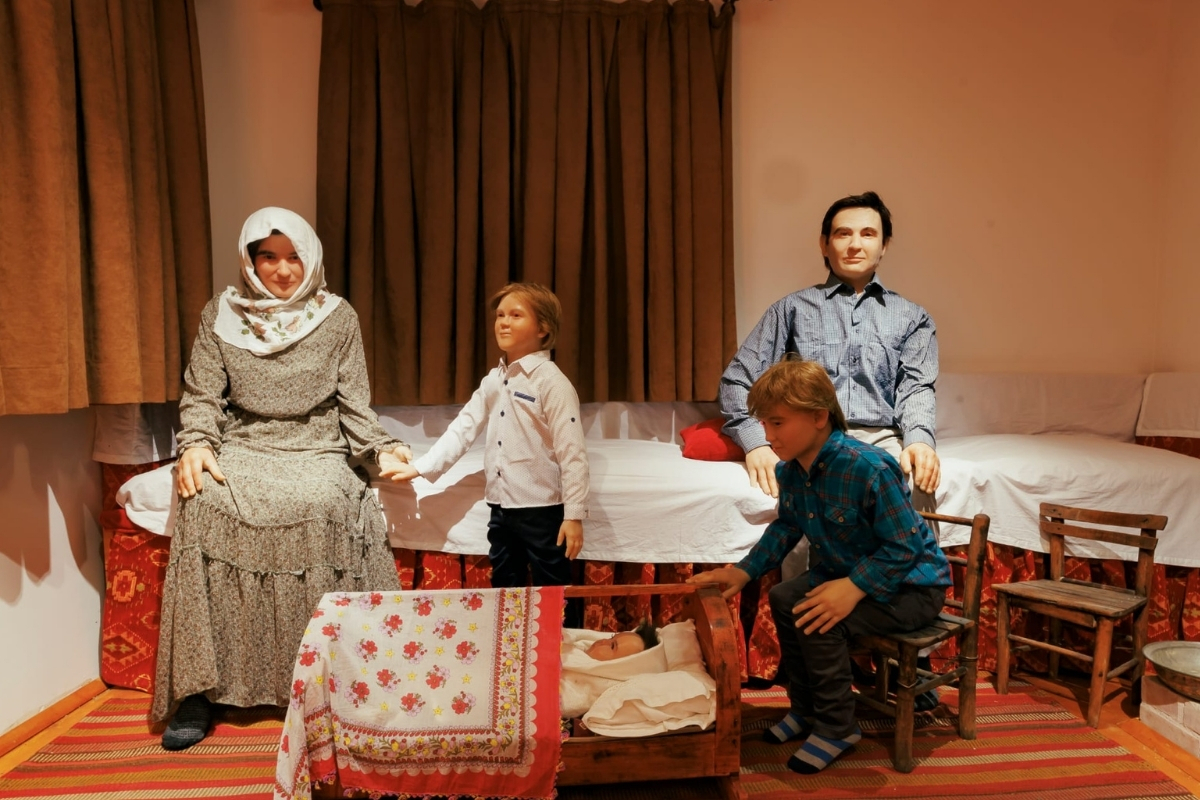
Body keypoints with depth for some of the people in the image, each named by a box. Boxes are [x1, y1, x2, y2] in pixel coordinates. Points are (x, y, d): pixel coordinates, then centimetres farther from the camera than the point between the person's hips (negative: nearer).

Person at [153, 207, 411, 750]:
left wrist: (382, 449, -9)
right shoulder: (220, 314, 11)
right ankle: (197, 688, -22)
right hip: (242, 447, 1)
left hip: (317, 448, -1)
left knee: (327, 503, -34)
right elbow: (202, 396, 9)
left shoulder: (337, 318, 8)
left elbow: (354, 404, 7)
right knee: (204, 501, -31)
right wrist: (196, 444, -11)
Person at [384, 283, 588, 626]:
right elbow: (463, 428, 10)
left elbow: (572, 452, -16)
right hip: (501, 509, 7)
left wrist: (574, 514, -19)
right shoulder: (493, 381, 9)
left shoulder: (551, 382, -13)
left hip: (542, 510, -7)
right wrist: (419, 467, 1)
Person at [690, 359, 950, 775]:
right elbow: (786, 527, 8)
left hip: (911, 584, -8)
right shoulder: (789, 470, -7)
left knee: (816, 619, -24)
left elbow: (904, 548, -27)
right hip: (846, 571, 9)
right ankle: (805, 708, 19)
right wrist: (744, 570, -3)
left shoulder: (869, 469, -32)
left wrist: (853, 587, -37)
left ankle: (837, 726, -1)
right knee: (783, 597, 1)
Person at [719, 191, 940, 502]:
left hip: (881, 439, 2)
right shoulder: (793, 308, 17)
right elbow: (738, 380, 9)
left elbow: (916, 386, 8)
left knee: (917, 481, -32)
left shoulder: (912, 317, 22)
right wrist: (756, 443, -9)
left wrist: (919, 438, -15)